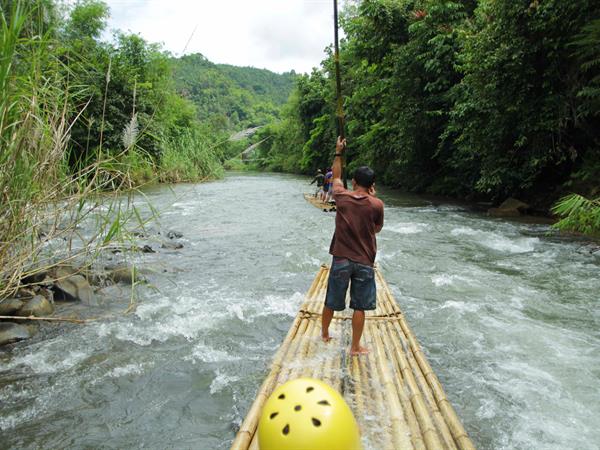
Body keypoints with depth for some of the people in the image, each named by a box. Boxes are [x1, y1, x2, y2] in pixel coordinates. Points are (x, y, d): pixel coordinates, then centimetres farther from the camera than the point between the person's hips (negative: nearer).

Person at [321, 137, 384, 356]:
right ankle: (355, 347, 19)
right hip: (364, 262, -2)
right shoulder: (376, 205, -10)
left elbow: (336, 178, 15)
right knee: (359, 307, 9)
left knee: (331, 301, 19)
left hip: (341, 259, 2)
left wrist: (338, 153, 24)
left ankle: (325, 333, 40)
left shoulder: (342, 198, -5)